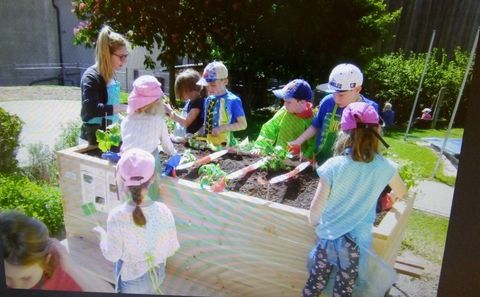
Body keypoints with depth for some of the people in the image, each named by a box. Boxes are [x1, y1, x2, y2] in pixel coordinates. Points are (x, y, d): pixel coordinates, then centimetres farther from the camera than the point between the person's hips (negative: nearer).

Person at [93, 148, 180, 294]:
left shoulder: (117, 216, -30)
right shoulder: (163, 211, -23)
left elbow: (112, 255, -16)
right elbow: (171, 249, -11)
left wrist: (102, 235, 2)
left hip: (131, 277, -1)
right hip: (156, 273, 2)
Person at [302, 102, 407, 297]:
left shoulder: (332, 166, -16)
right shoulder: (384, 167, -9)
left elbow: (315, 210, -12)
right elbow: (401, 193, 14)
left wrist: (315, 224, 10)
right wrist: (390, 196, 36)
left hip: (328, 239, -1)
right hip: (357, 243, 1)